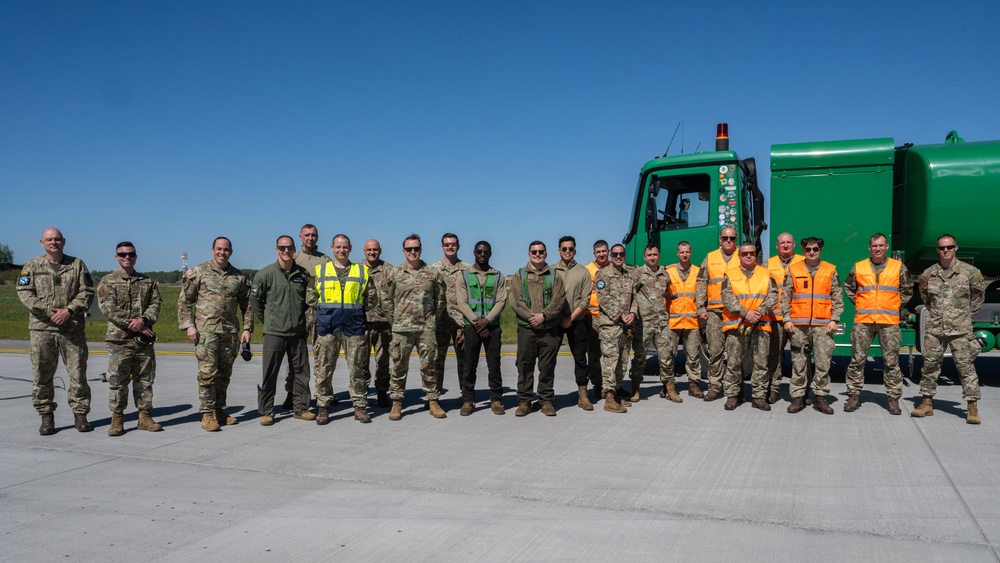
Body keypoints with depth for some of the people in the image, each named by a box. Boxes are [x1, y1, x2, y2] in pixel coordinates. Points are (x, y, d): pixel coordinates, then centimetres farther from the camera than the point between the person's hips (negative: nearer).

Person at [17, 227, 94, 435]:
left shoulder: (77, 265, 8)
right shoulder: (32, 266, 8)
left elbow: (87, 292, 2)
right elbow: (24, 292, 0)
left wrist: (69, 311, -11)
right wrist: (48, 311, -12)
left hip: (73, 328, 0)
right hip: (41, 328, 1)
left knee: (78, 373, 0)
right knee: (42, 375, 4)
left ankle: (80, 414, 11)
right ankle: (46, 416, 14)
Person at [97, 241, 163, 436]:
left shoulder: (148, 282, 14)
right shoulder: (107, 282, 4)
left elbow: (156, 303, 4)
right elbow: (108, 308, -7)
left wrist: (143, 320, -15)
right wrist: (130, 325, -15)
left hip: (144, 339, 3)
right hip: (119, 339, -3)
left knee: (145, 379, 8)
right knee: (118, 381, -1)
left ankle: (145, 416, 16)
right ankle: (117, 419, 9)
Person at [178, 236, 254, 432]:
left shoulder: (239, 277, 10)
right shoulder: (198, 272, 2)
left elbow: (247, 305, 15)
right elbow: (184, 301, 2)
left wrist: (247, 328, 6)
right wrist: (188, 325, -7)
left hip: (230, 331, 4)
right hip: (205, 330, -4)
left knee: (224, 373, 10)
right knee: (207, 372, -7)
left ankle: (219, 410, 21)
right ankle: (207, 414, -1)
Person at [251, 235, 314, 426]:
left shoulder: (303, 274, 5)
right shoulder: (266, 273, -6)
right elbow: (255, 300, 2)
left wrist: (299, 316, 11)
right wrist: (267, 320, 5)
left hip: (298, 332, 4)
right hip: (274, 332, -3)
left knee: (301, 372, 9)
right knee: (269, 374, 2)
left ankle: (300, 408, 21)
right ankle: (266, 412, 12)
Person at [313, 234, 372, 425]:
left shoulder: (362, 271, 12)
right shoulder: (320, 270, 10)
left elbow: (368, 297, 20)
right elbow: (312, 296, 14)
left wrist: (372, 296, 3)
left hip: (354, 326, 0)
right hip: (327, 326, 0)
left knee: (357, 369, 3)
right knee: (324, 369, 3)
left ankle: (360, 407, 11)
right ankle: (323, 407, 12)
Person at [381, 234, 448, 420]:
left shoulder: (433, 273, 6)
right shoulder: (395, 274, 3)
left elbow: (440, 300, 13)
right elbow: (385, 300, 7)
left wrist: (433, 319, 9)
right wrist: (395, 320, 3)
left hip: (427, 328, 1)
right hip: (402, 329, -1)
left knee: (429, 365, 4)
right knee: (399, 366, 4)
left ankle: (433, 401, 13)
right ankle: (396, 403, 12)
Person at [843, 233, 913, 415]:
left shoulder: (898, 267, 5)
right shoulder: (858, 267, 6)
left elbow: (907, 290, 13)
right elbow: (849, 287, 18)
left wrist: (897, 307, 8)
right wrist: (859, 304, 10)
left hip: (889, 322, -1)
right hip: (863, 321, 1)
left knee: (891, 361, 3)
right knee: (857, 359, 2)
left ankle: (893, 398, 12)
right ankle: (854, 396, 10)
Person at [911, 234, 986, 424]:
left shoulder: (970, 271, -4)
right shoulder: (928, 274, 4)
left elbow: (979, 294, 9)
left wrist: (967, 314, 8)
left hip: (960, 329, -3)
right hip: (934, 329, 3)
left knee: (966, 366, -2)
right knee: (930, 365, 7)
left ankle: (972, 406, 5)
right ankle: (927, 403, 17)